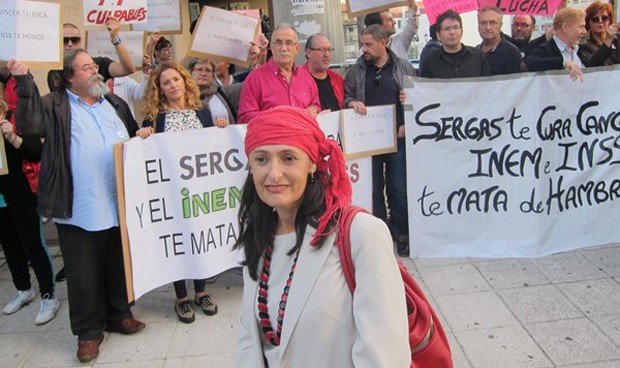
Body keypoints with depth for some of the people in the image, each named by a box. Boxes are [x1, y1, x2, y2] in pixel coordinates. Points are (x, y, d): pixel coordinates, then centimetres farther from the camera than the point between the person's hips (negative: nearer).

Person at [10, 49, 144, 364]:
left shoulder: (115, 104, 15)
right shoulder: (56, 106, -1)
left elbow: (135, 139, 24)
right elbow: (29, 124, -19)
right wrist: (25, 82, -24)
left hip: (119, 204, 5)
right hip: (79, 209, -4)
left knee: (119, 265, 17)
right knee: (84, 273, 6)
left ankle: (118, 315, 35)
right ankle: (89, 330, 21)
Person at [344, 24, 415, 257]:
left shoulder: (403, 67, 6)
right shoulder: (355, 70, 7)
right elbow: (345, 96, 11)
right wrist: (352, 103, -11)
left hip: (398, 137, -1)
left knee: (399, 188, 4)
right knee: (373, 189, 7)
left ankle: (401, 233, 20)